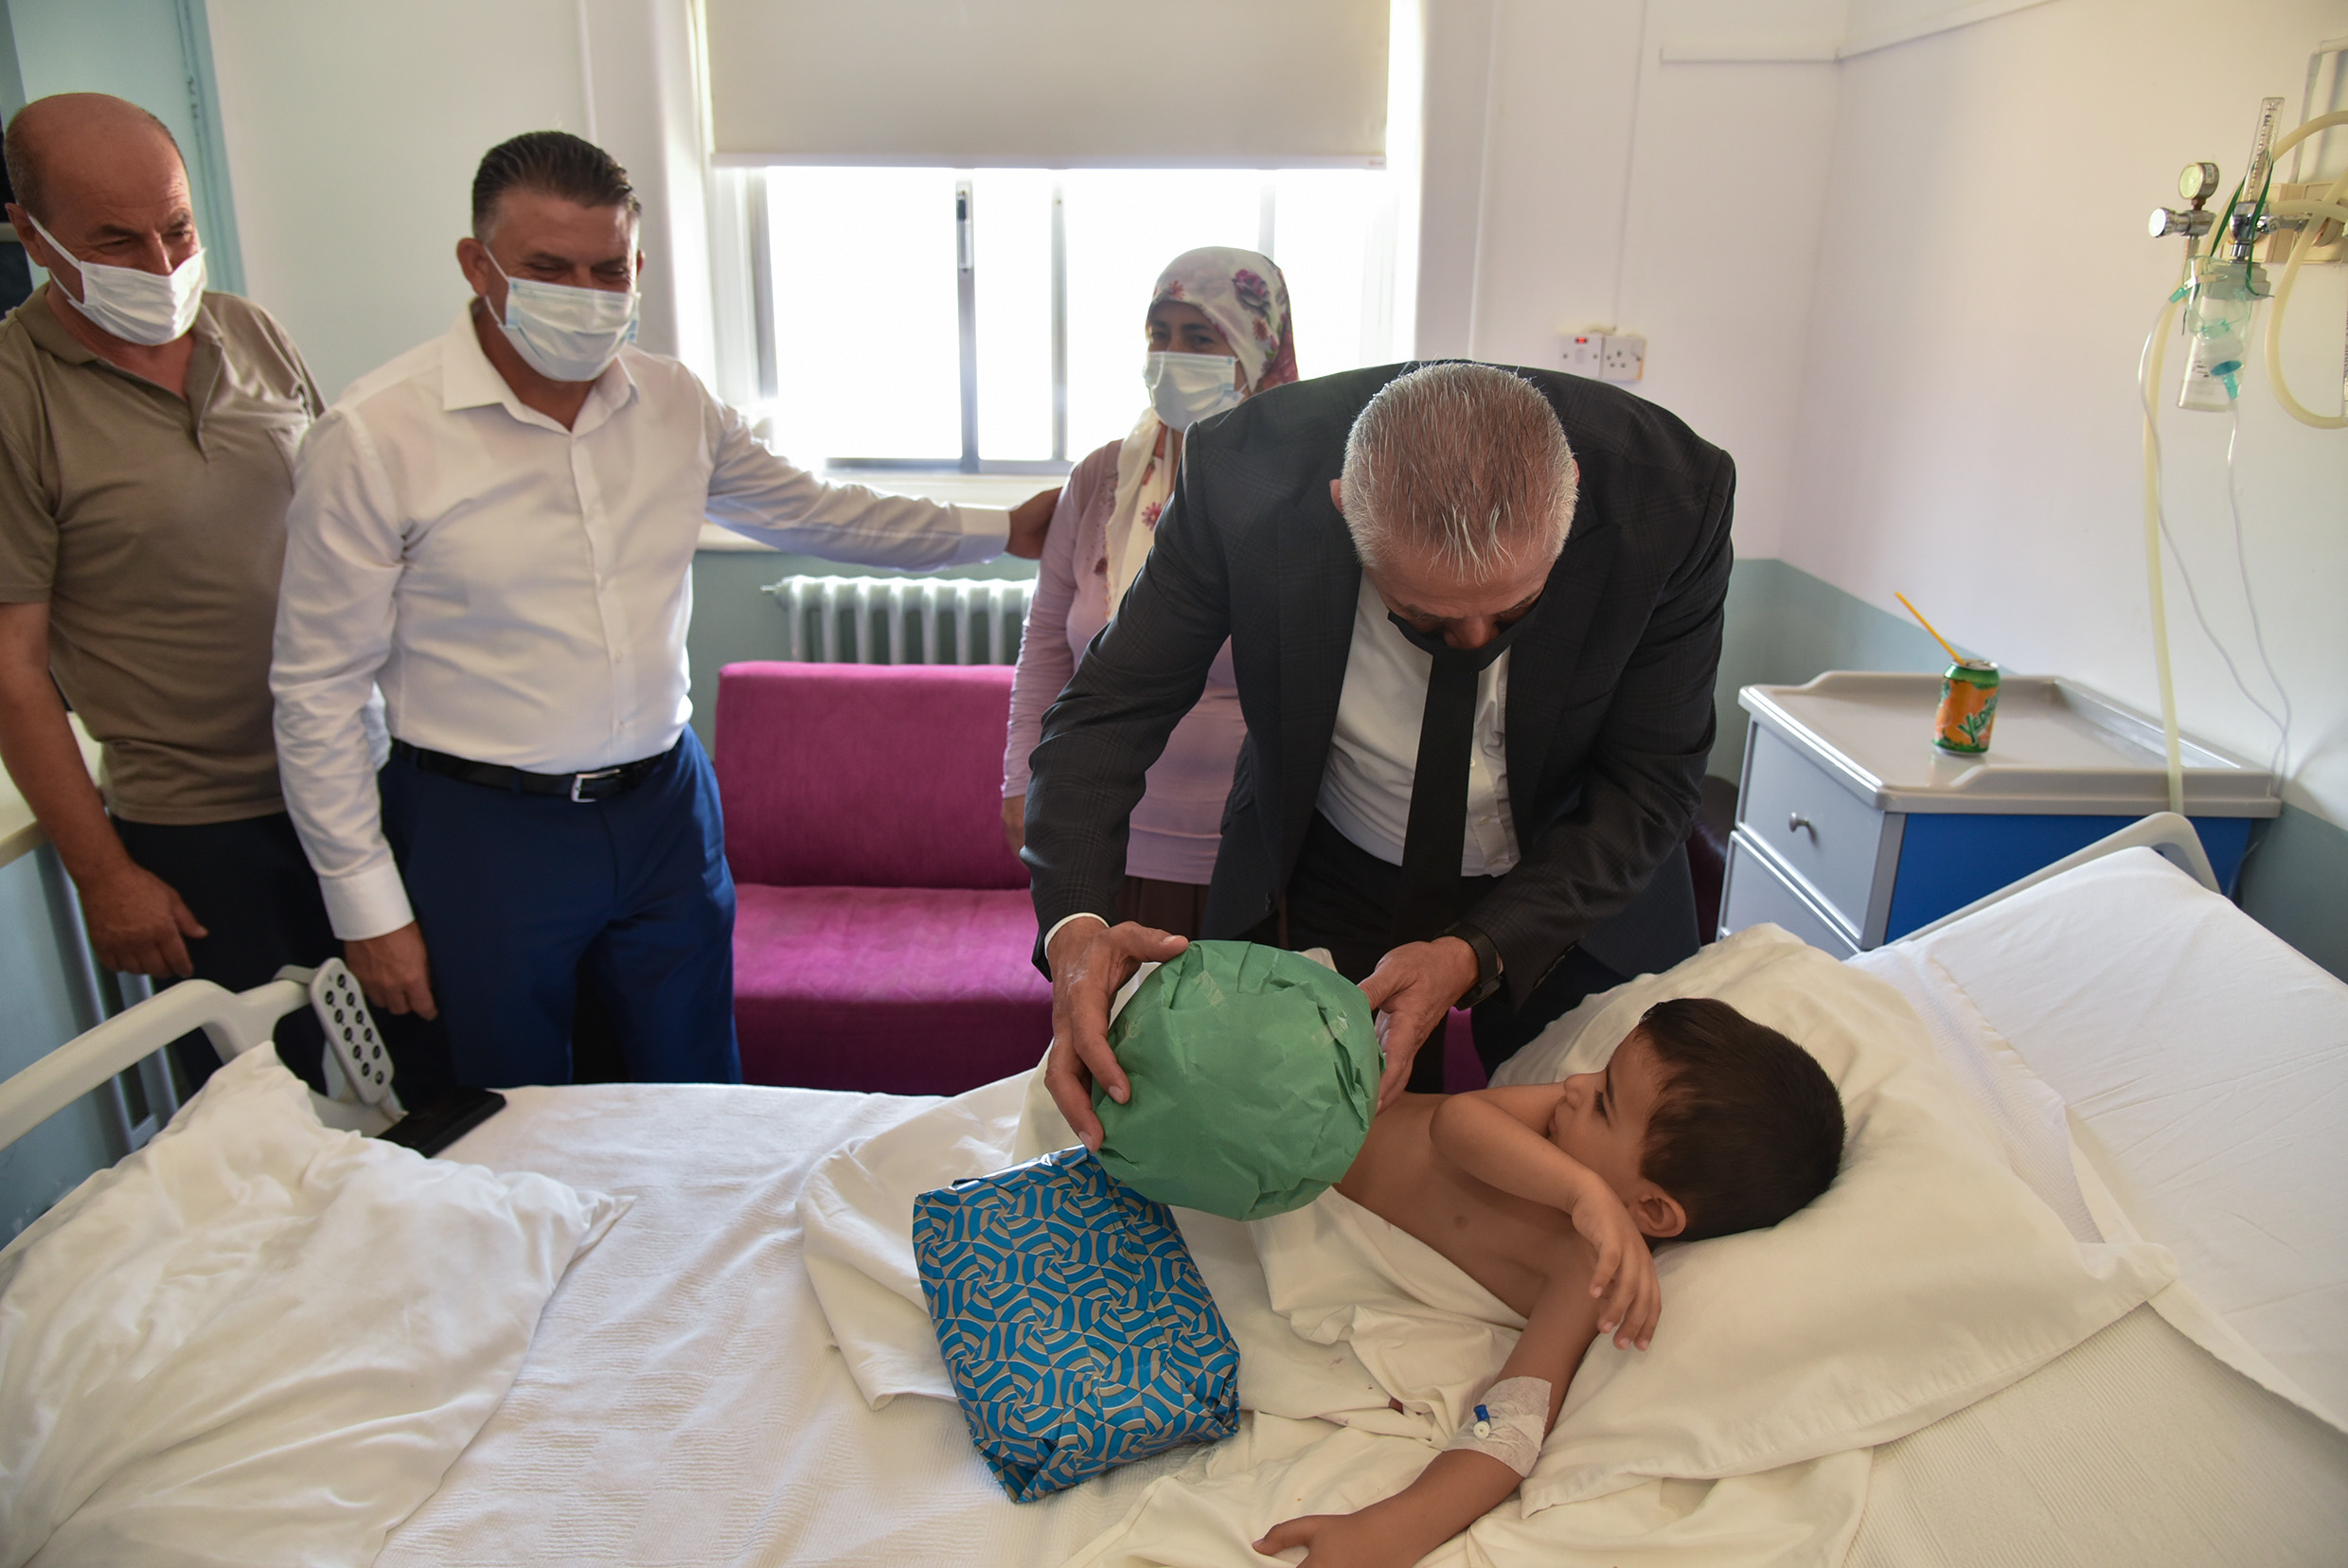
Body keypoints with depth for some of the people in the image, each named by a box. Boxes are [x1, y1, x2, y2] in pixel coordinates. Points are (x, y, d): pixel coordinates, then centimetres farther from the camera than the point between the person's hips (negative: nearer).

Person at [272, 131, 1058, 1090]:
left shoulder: (673, 404, 1)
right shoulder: (375, 436, -13)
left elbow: (811, 512, 15)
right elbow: (320, 690, -8)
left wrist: (999, 532, 11)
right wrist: (367, 905, -7)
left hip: (665, 806, 4)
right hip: (482, 829, -3)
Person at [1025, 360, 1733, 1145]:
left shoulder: (1673, 495, -28)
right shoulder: (1247, 471, -29)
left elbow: (1649, 786, -20)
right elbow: (1109, 709, -21)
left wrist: (1477, 954, -33)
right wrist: (1075, 921, -38)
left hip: (1576, 886, 1)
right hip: (1325, 875, 0)